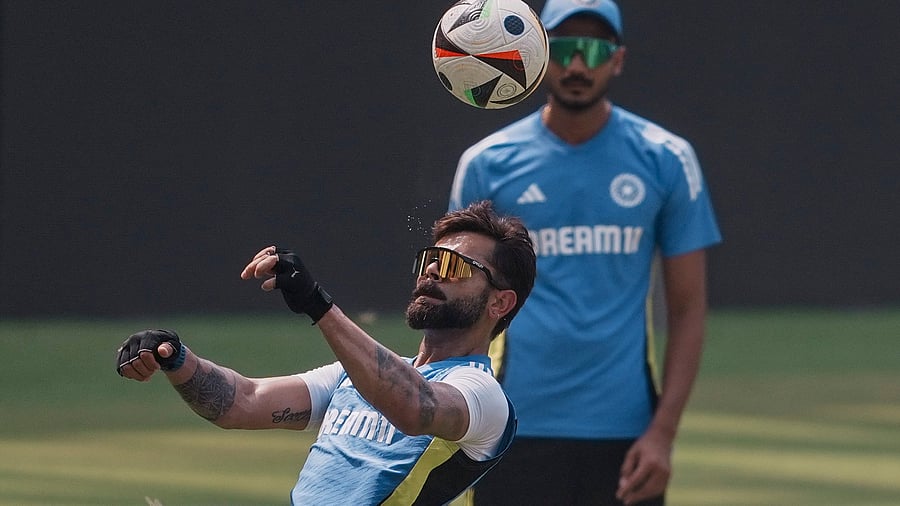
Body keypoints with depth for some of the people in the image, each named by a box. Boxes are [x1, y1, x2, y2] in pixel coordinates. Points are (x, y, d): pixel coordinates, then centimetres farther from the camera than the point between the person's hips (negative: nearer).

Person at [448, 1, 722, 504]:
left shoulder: (667, 160, 3)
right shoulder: (487, 163, 4)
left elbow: (688, 308, 3)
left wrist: (663, 432, -7)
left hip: (625, 438, 0)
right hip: (517, 437, 0)